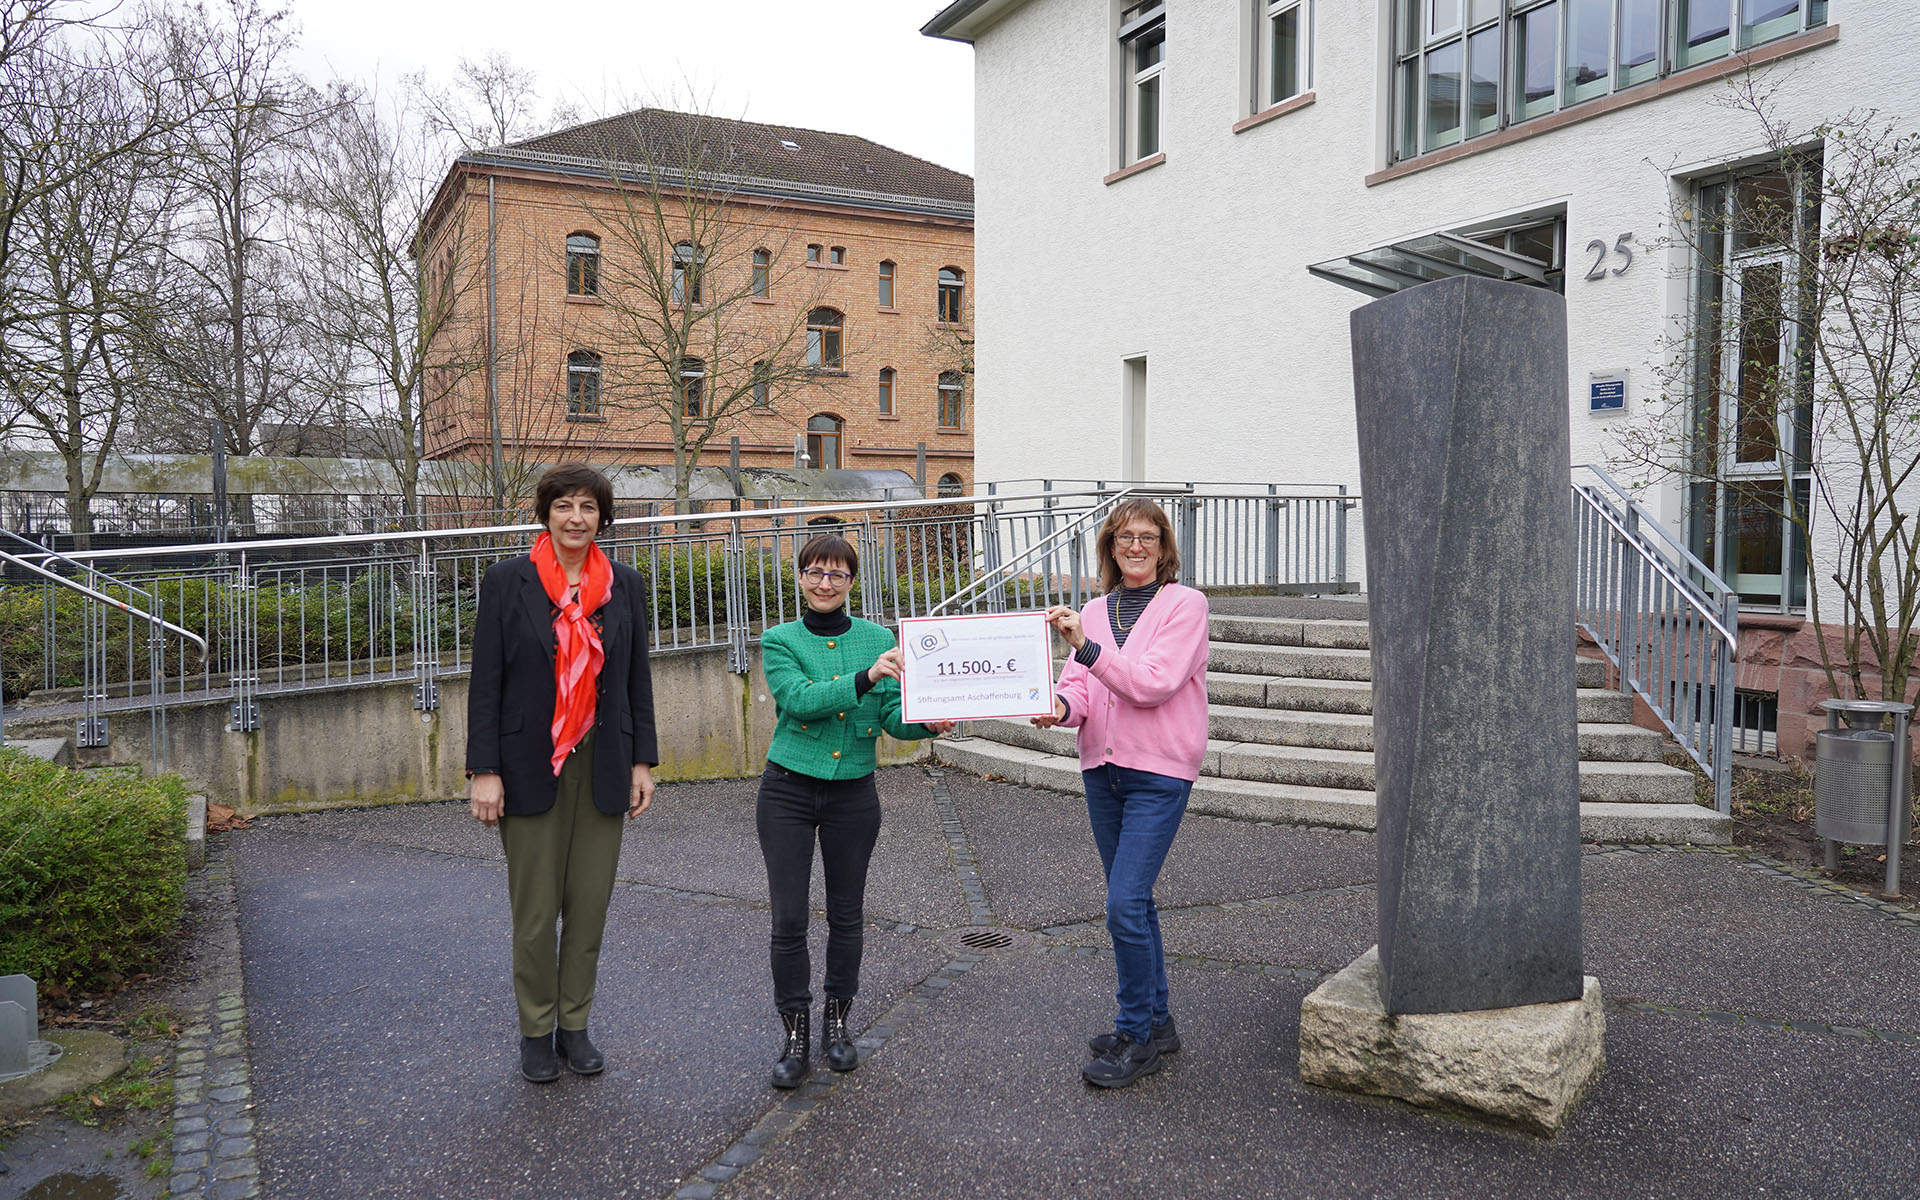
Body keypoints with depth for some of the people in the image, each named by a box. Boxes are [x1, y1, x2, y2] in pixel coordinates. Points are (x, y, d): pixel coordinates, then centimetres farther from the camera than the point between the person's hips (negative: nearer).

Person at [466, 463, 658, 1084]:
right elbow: (486, 682, -4)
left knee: (589, 904, 9)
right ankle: (536, 1031, 23)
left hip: (602, 766, 3)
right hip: (530, 767, -2)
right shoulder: (507, 580, -3)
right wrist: (483, 771, -9)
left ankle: (574, 1024, 25)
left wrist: (643, 761, 5)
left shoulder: (624, 584, 5)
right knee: (535, 911, 5)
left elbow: (638, 678, 9)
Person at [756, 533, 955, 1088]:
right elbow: (799, 699, -20)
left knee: (847, 914, 11)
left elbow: (893, 714, -2)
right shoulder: (780, 641, -3)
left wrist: (928, 722, -24)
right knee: (788, 918, -1)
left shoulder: (878, 639, 3)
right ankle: (794, 1032, 15)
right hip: (788, 791, -2)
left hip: (854, 792, 2)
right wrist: (866, 676, -32)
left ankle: (837, 1021, 29)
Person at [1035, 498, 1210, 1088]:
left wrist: (1085, 646, -22)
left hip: (1159, 773, -6)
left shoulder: (1185, 604, -5)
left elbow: (1154, 683, -16)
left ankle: (1136, 1036, 6)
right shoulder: (1095, 611, 12)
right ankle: (1155, 1022, 29)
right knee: (1132, 901, 14)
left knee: (1125, 906, -11)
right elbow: (1079, 685, 4)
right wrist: (1060, 706, -19)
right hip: (1102, 768, 6)